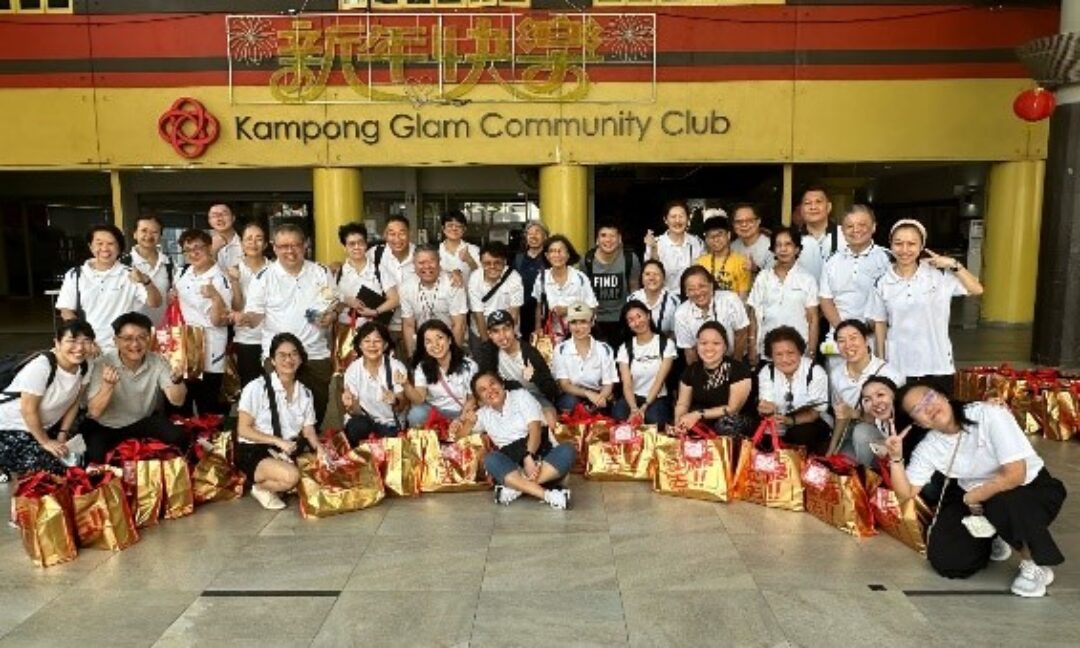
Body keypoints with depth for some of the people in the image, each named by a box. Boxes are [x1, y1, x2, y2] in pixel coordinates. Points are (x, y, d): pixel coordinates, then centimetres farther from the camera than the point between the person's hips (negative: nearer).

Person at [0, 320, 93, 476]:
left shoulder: (84, 366, -10)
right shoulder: (41, 366, -31)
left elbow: (74, 403, 2)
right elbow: (28, 410, -24)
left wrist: (62, 435, 0)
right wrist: (45, 442, -15)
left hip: (46, 425, 7)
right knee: (47, 471, -16)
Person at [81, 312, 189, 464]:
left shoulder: (158, 362, -15)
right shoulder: (103, 364, -21)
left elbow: (177, 401, -20)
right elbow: (94, 412, -23)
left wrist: (177, 380, -41)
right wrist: (108, 386, -41)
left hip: (144, 419, 2)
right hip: (105, 425, -2)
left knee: (180, 437, -20)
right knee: (95, 457, -28)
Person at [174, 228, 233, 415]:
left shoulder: (220, 280, -12)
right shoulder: (182, 274, 8)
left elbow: (218, 321, -17)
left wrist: (215, 297, -32)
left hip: (209, 356, -6)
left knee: (208, 413, 0)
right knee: (178, 410, 15)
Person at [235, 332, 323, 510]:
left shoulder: (305, 393, 6)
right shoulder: (256, 388, -12)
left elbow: (308, 430, 4)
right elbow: (243, 430, -12)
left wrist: (319, 448, -18)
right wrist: (278, 441, -22)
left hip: (289, 453, 6)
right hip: (254, 452, -6)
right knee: (291, 476, -33)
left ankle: (273, 485, 5)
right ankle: (260, 487, -1)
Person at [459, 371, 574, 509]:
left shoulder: (521, 396, 6)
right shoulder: (483, 414, 16)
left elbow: (535, 430, -7)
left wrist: (529, 457, -24)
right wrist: (469, 421, -7)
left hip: (542, 458, -1)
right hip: (512, 466, 2)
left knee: (567, 451, -30)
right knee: (491, 459, -29)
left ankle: (515, 487, -33)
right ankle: (546, 494, -39)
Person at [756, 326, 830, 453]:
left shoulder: (816, 372, -17)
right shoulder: (766, 372, -7)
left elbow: (814, 412, -17)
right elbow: (767, 408, -14)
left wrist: (789, 420, -36)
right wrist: (765, 409, -39)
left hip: (810, 422, -2)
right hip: (780, 427, 3)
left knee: (801, 435, -32)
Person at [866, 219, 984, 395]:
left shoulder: (939, 275, -4)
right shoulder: (882, 283, -2)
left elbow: (977, 289, -4)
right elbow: (879, 324, 4)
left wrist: (954, 265, -11)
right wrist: (880, 362, 5)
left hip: (937, 364, 0)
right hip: (899, 366, 0)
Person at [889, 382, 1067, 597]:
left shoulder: (990, 416, -25)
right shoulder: (928, 448, -9)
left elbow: (1015, 475, -29)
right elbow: (906, 492, -8)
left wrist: (972, 498, -19)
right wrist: (896, 458, -24)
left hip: (1032, 488, -4)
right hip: (973, 499, 4)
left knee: (1003, 503, -39)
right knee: (945, 560, -10)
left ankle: (1035, 564, -10)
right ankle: (993, 540, 21)